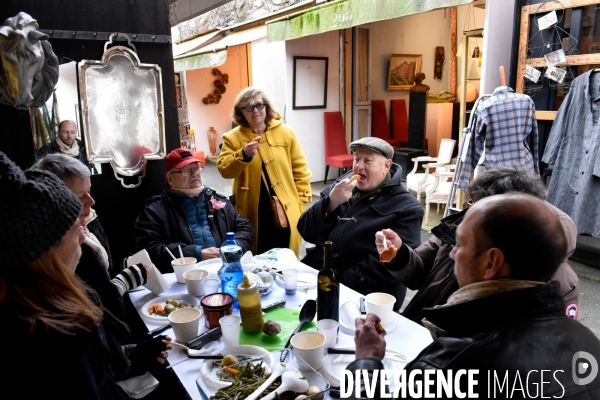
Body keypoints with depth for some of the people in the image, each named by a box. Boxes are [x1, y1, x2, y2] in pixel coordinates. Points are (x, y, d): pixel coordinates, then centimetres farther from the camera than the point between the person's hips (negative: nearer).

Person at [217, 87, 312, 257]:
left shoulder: (285, 132, 1)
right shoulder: (233, 137, 1)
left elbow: (300, 169, 4)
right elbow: (224, 170, -8)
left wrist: (301, 201, 0)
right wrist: (243, 155, -24)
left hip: (286, 209, 0)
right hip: (252, 211, 0)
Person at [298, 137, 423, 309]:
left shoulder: (406, 208, -8)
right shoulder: (344, 183, 8)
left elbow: (385, 269, -18)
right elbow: (306, 232, 2)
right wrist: (331, 202, -14)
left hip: (362, 297, -6)